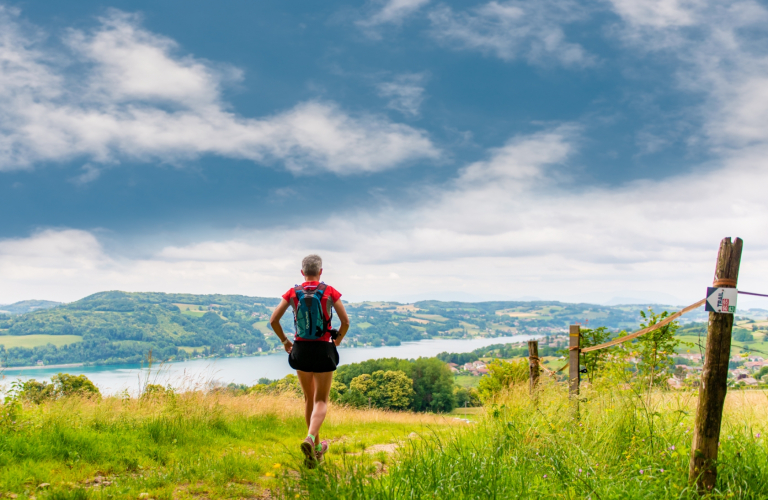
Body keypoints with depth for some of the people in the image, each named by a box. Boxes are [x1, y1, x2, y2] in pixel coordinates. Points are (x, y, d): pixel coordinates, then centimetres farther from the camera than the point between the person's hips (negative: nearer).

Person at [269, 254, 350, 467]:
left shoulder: (293, 293, -1)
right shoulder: (329, 292, -5)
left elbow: (273, 320, -4)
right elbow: (345, 322, -8)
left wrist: (284, 341, 10)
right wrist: (337, 341, 9)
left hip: (300, 349, 3)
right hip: (323, 350, -2)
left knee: (309, 398, 19)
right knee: (321, 401, 4)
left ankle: (317, 446, 26)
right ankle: (309, 439, -22)